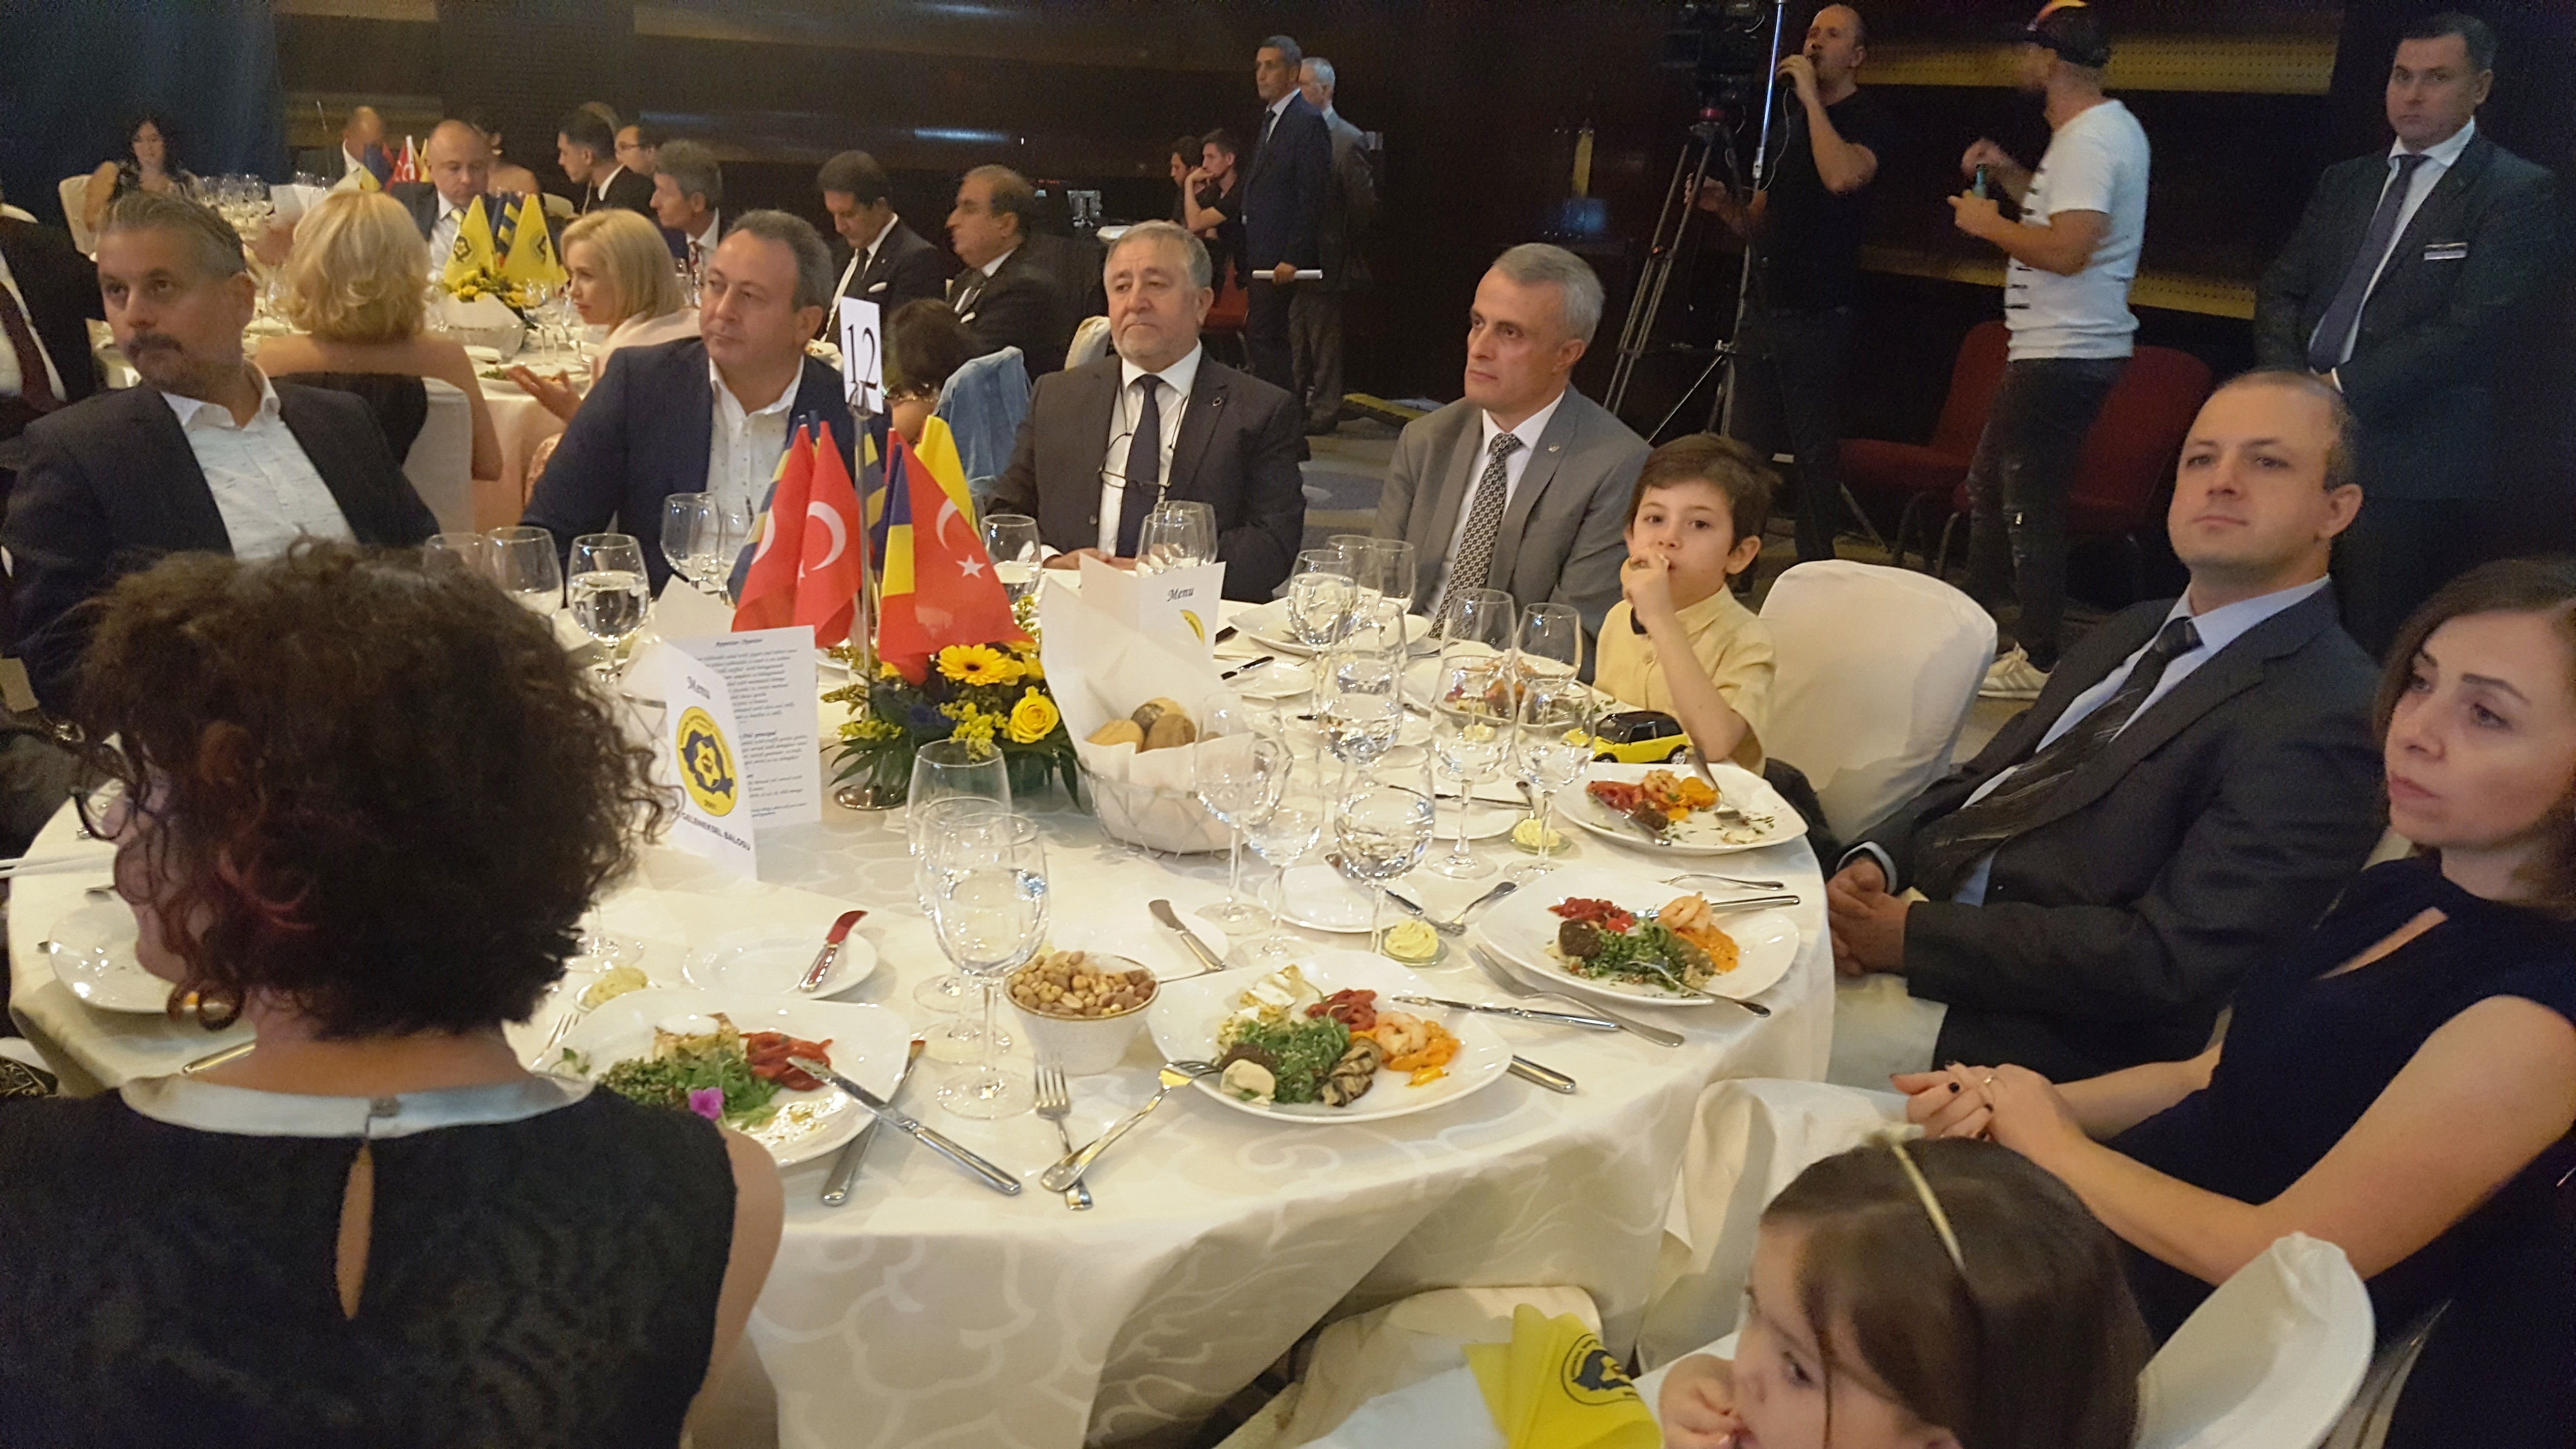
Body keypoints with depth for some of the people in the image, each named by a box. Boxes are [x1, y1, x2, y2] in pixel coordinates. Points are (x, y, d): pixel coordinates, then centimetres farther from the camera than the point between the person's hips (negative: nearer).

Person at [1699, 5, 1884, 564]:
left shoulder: (1867, 119, -2)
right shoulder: (1790, 120, 20)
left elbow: (1841, 176, -25)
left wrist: (1810, 96, -16)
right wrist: (1725, 206, 2)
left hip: (1816, 315, -7)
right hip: (1763, 305, 7)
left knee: (1816, 449, -4)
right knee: (1746, 445, 6)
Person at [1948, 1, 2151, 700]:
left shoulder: (2089, 140, -18)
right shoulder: (2106, 127, 15)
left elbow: (2067, 249, -28)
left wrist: (1989, 224, -14)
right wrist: (2010, 176, 17)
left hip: (2064, 356, -11)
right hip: (2056, 348, 11)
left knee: (2029, 504, -5)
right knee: (1989, 483, 19)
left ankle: (2038, 660, 3)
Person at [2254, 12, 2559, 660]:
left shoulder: (2519, 191, -2)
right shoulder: (2345, 182, 18)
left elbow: (2466, 329, -12)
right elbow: (2280, 290, 14)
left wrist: (2341, 388, -16)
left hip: (2417, 467, -5)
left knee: (2373, 654, -4)